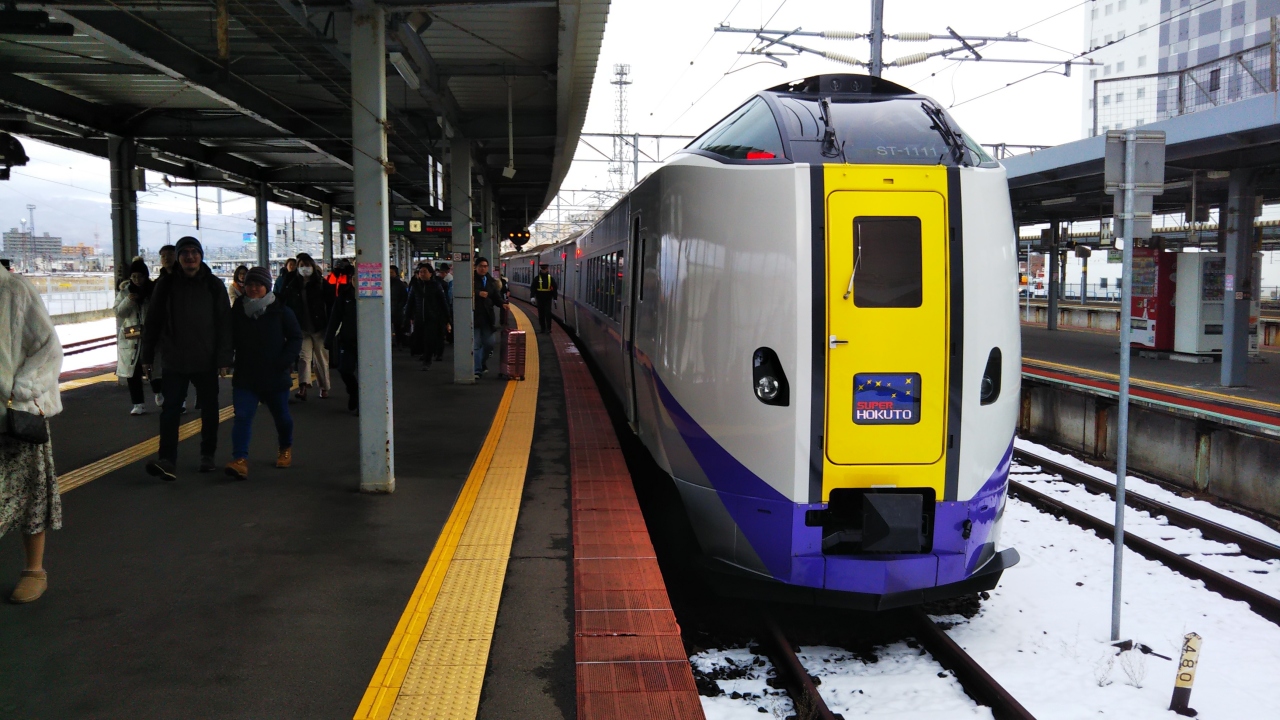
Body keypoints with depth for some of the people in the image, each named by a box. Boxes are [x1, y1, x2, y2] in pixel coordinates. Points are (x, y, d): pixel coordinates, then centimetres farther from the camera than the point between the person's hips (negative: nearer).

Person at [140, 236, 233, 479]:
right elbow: (152, 322, 5)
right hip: (174, 360, 0)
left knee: (209, 409, 10)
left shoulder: (214, 286, 0)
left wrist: (224, 358, -8)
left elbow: (224, 324, -2)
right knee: (170, 410, -7)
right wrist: (147, 356, 4)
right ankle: (167, 460, -10)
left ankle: (208, 455, 24)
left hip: (206, 361, 0)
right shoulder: (166, 285, 1)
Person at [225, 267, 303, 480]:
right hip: (244, 377, 1)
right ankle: (239, 459, -21)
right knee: (242, 416, -14)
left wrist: (284, 361, -13)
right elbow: (230, 339, 12)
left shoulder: (280, 310, -4)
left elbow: (295, 338, 0)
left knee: (281, 417, 14)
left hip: (275, 377, -1)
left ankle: (285, 448, 41)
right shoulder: (237, 310, 2)